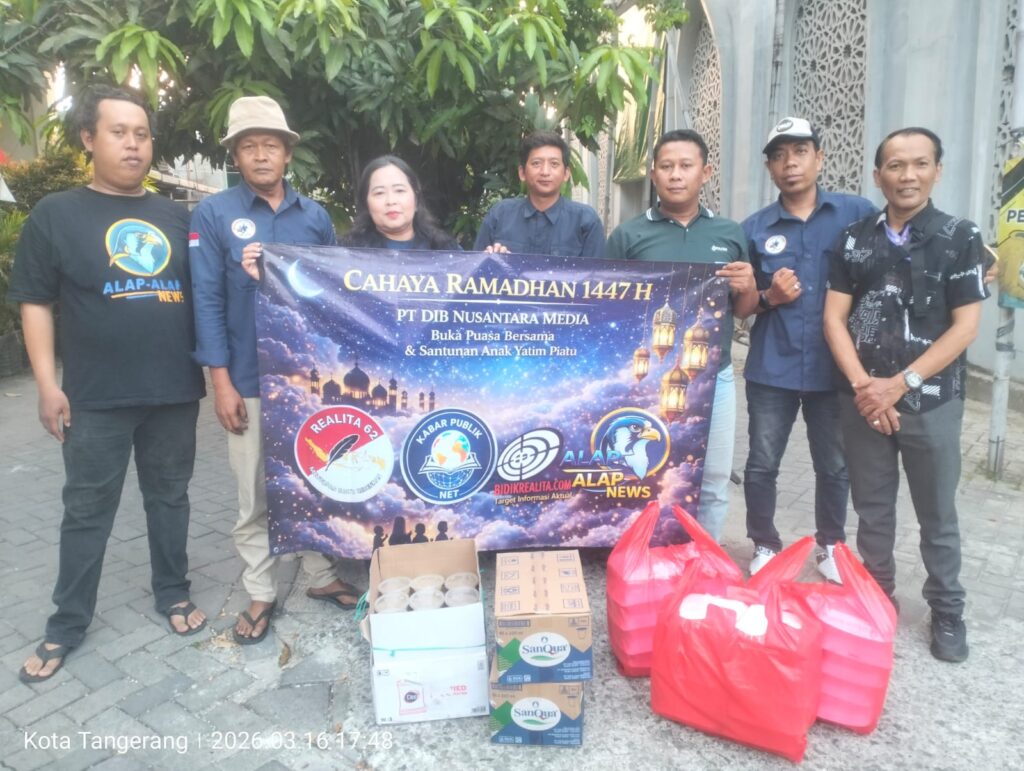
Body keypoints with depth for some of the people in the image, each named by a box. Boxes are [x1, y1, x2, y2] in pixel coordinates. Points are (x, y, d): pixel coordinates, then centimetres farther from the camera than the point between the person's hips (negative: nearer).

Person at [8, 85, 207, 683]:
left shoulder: (178, 218, 9)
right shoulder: (56, 215, 1)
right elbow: (35, 304, 0)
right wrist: (48, 385, -7)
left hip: (176, 391, 2)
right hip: (96, 398, -2)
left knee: (169, 497, 14)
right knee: (87, 511, 8)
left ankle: (174, 594, 30)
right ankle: (67, 624, 24)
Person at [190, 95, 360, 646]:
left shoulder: (315, 216, 6)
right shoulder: (213, 214, -2)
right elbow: (207, 301, -6)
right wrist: (221, 382, -11)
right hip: (251, 380, -2)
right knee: (254, 496, 9)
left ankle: (320, 576, 30)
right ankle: (260, 594, 25)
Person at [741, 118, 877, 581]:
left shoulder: (857, 213, 0)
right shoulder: (755, 228, 2)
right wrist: (769, 297, -12)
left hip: (835, 367, 0)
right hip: (771, 369, 1)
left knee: (835, 466, 13)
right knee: (761, 465, 7)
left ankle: (831, 546, 35)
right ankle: (765, 545, 28)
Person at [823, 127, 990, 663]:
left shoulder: (960, 237, -1)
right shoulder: (855, 239, 5)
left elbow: (965, 326, -6)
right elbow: (834, 318, 1)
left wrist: (900, 384, -13)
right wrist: (862, 385, -11)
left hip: (931, 401, -1)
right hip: (860, 399, 2)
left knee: (937, 514, 9)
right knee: (872, 508, 12)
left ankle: (947, 612, 26)